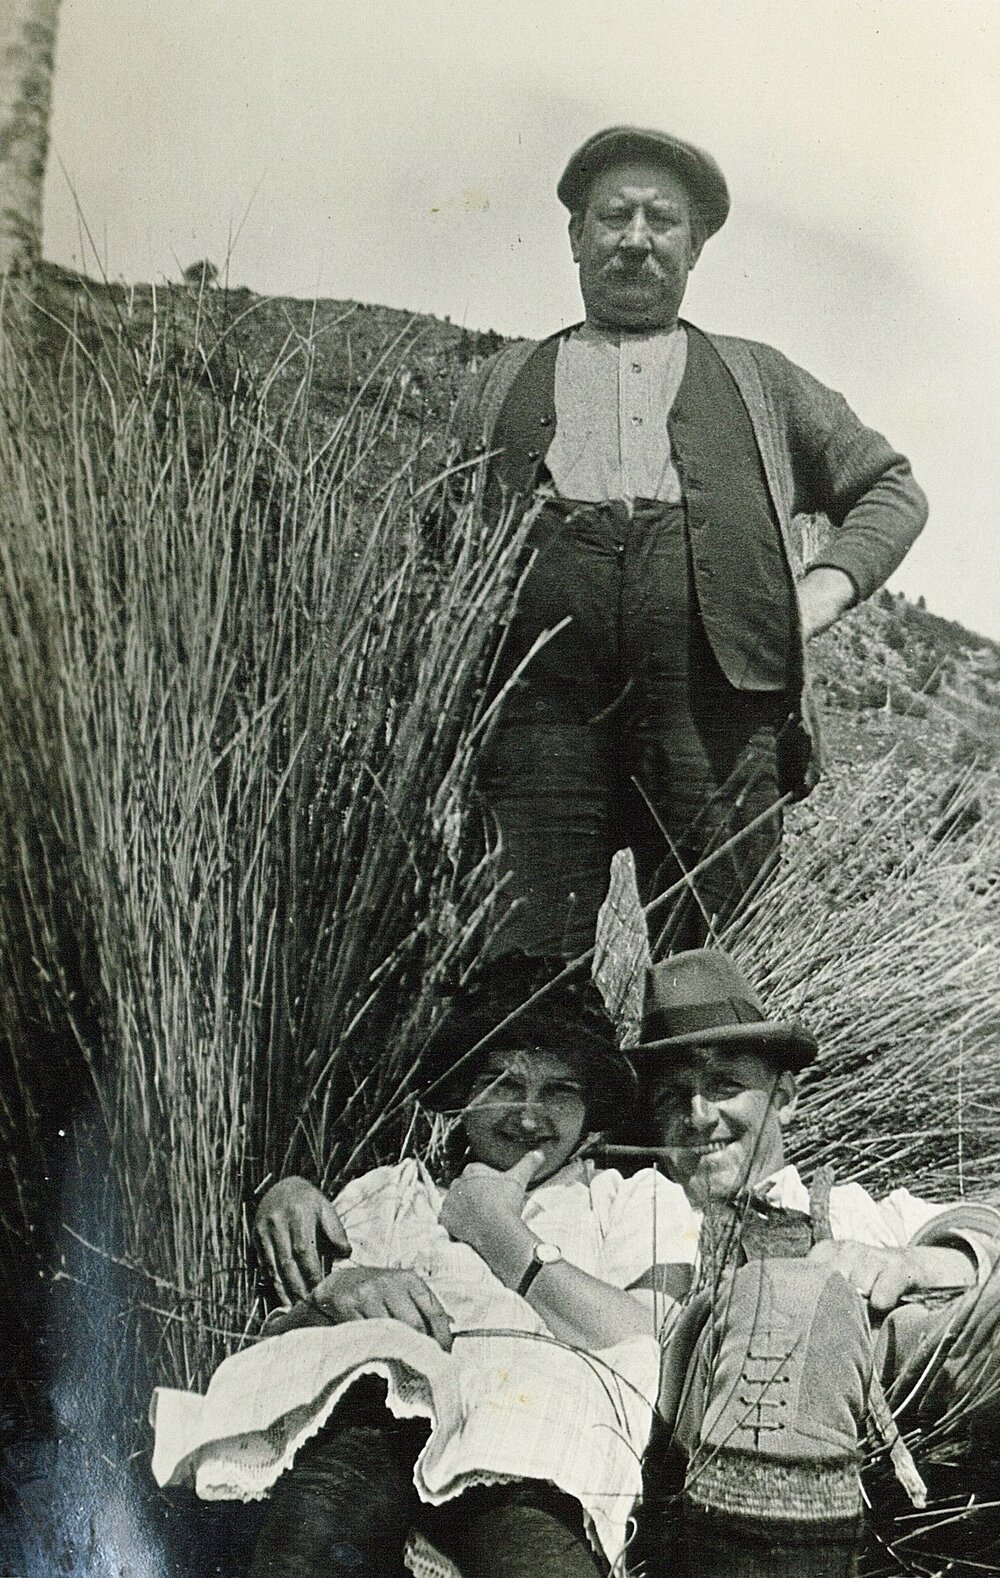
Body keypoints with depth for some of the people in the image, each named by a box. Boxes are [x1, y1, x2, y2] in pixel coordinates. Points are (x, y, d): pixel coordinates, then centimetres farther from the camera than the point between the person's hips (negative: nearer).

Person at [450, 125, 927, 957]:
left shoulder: (758, 380, 27)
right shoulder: (503, 384, 26)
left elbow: (893, 490, 27)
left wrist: (823, 590, 8)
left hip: (718, 687, 0)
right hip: (542, 689, 0)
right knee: (537, 958, -9)